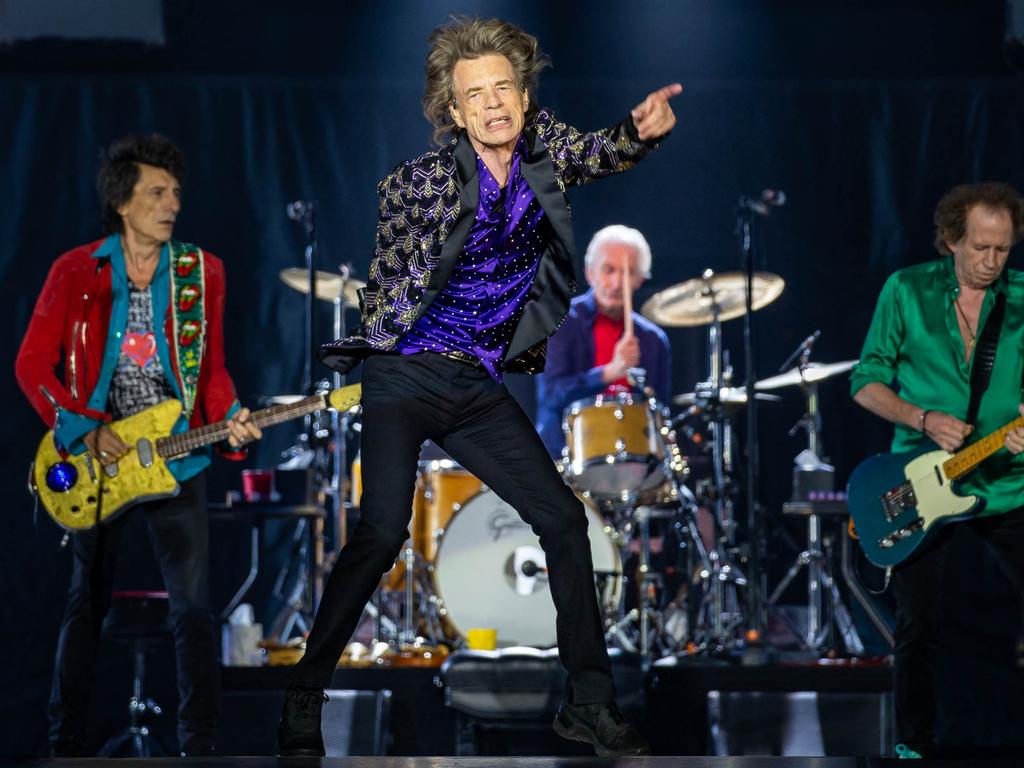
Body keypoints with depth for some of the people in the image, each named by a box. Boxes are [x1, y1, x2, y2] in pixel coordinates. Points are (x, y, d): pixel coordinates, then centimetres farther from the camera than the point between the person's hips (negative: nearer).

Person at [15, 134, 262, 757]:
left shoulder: (201, 273, 3)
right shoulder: (75, 273, -3)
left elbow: (214, 369, 8)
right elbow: (33, 364, -2)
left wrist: (231, 421, -11)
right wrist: (86, 431, -13)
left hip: (176, 460, 1)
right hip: (96, 459, -1)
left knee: (194, 607, -7)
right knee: (87, 602, 9)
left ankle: (200, 744, -4)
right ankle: (67, 740, 19)